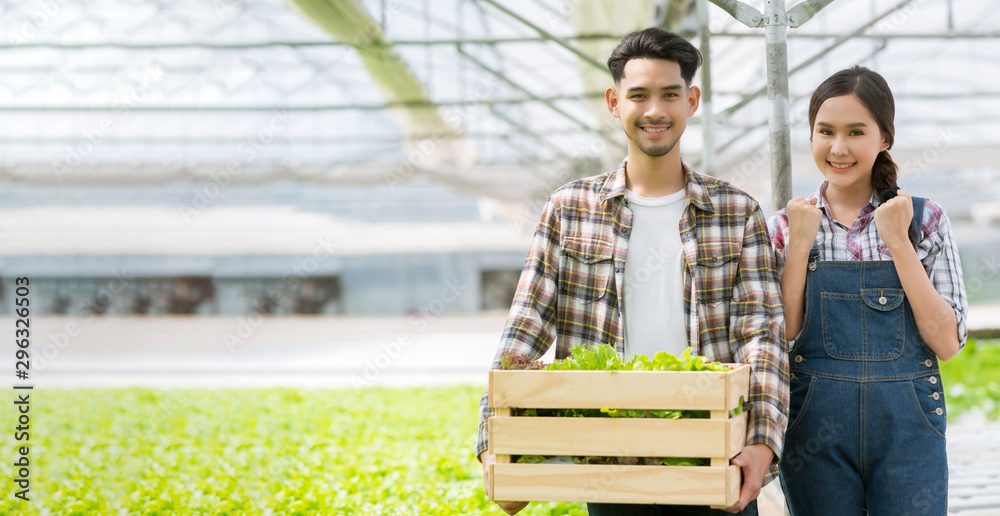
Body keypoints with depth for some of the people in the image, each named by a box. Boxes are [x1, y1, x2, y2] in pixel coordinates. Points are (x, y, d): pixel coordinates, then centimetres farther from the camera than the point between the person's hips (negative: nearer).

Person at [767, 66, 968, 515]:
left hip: (907, 427, 0)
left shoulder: (924, 220, 3)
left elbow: (947, 342, -5)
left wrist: (898, 242, -10)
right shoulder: (785, 225, 5)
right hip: (816, 427, 1)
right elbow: (777, 336, -3)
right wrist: (800, 244, -9)